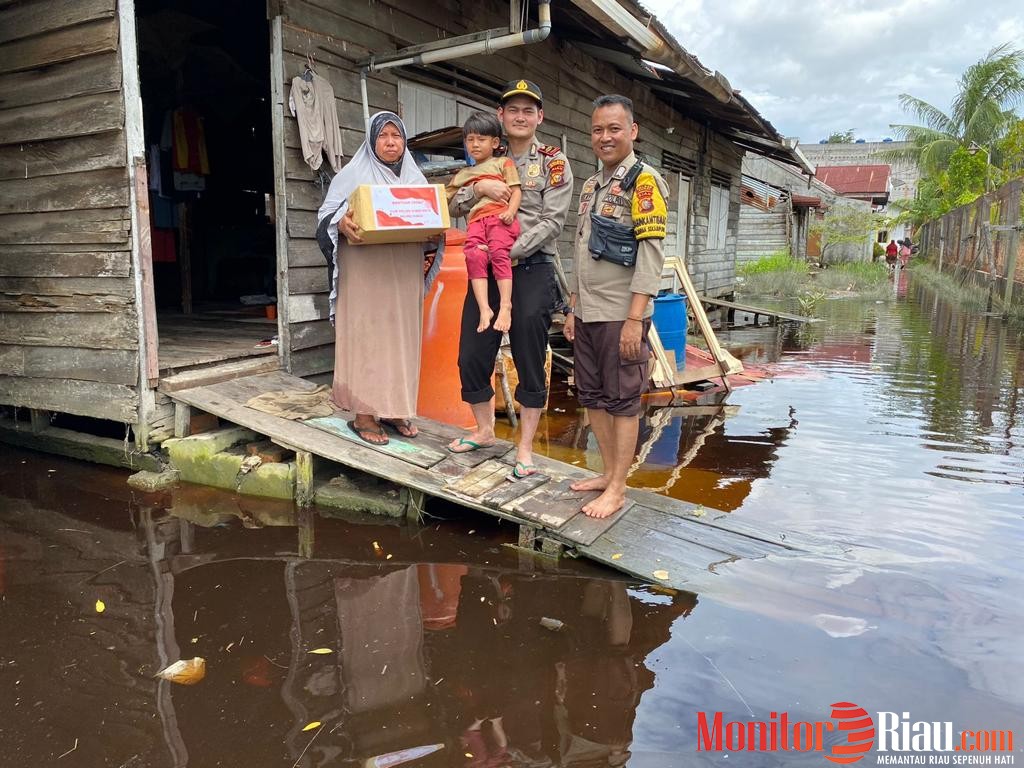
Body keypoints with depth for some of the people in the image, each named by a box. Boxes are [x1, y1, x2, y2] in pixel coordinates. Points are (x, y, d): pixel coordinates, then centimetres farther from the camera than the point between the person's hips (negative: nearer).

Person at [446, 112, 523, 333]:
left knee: (499, 253, -26)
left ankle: (505, 306, -29)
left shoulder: (503, 163, 19)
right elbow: (446, 199, 36)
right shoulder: (462, 174, 31)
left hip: (500, 217, -3)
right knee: (474, 256, -21)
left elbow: (516, 190, 7)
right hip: (476, 221, 4)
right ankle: (484, 308, -26)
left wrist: (511, 211, -11)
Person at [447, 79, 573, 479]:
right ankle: (484, 430, 27)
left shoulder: (553, 161, 2)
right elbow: (455, 206, 6)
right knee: (471, 354, 6)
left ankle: (525, 447, 12)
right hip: (486, 267, 4)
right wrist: (479, 187, -14)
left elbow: (553, 220, -8)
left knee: (529, 361, 0)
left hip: (533, 269, -4)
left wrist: (512, 250, -18)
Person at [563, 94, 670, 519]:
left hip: (621, 316, -8)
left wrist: (634, 318, -20)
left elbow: (651, 253, -15)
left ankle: (617, 489, 8)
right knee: (593, 397, 13)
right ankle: (609, 473, 26)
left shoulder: (644, 181, -7)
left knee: (623, 400, 0)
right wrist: (573, 308, 17)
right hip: (586, 314, 8)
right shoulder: (591, 185, 17)